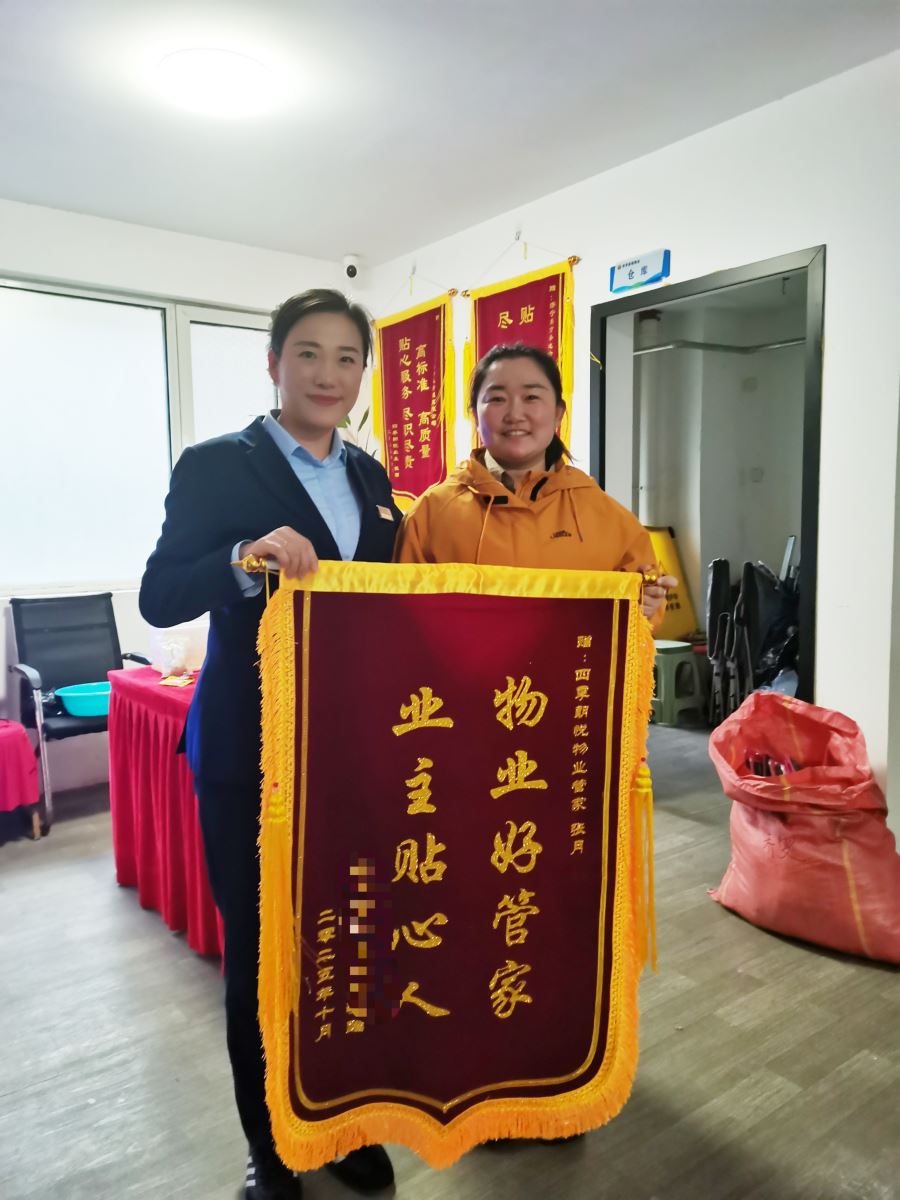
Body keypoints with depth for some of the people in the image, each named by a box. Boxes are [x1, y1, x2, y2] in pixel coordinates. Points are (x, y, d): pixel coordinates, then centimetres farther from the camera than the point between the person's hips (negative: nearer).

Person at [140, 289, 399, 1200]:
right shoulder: (215, 466, -7)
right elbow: (157, 598, -13)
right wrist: (248, 559, -30)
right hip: (250, 756, -5)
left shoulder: (370, 477, 10)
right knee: (259, 950, 11)